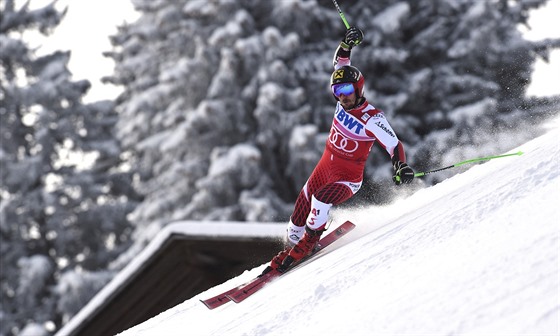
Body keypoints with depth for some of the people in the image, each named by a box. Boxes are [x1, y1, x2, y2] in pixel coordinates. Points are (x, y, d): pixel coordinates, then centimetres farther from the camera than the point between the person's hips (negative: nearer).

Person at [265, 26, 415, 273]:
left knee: (321, 198, -33)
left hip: (348, 178, -7)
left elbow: (394, 144, -25)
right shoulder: (344, 100, -5)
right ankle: (290, 244, 30)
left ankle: (310, 240, -12)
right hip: (325, 167, 7)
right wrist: (347, 45, -14)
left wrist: (401, 167, -44)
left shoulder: (372, 118, -23)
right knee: (300, 211, 8)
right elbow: (339, 65, 3)